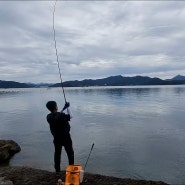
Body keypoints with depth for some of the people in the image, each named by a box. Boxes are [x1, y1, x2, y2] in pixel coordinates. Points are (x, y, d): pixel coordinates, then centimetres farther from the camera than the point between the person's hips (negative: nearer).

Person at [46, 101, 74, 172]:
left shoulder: (49, 117, -9)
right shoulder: (61, 115, -26)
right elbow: (70, 116, -6)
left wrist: (64, 108, 12)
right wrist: (68, 108, 6)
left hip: (56, 139, 5)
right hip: (66, 138, -4)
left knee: (57, 154, 19)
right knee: (70, 153, 15)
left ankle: (57, 170, 30)